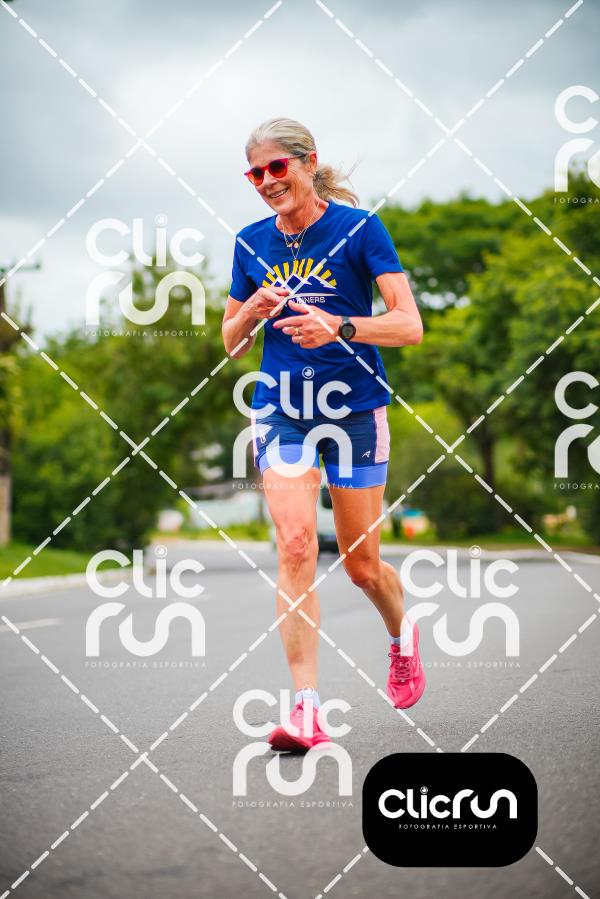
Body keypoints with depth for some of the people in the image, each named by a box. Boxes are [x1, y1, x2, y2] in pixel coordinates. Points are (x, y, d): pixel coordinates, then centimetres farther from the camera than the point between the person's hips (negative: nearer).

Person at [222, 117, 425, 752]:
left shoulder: (360, 228, -7)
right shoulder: (251, 242, 5)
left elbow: (410, 325, -12)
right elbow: (231, 345, 13)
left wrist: (339, 326, -29)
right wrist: (252, 313, -10)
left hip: (354, 407, -2)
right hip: (280, 408, 2)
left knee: (362, 567, 7)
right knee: (295, 546, -16)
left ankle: (402, 635, 42)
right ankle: (306, 710, -17)